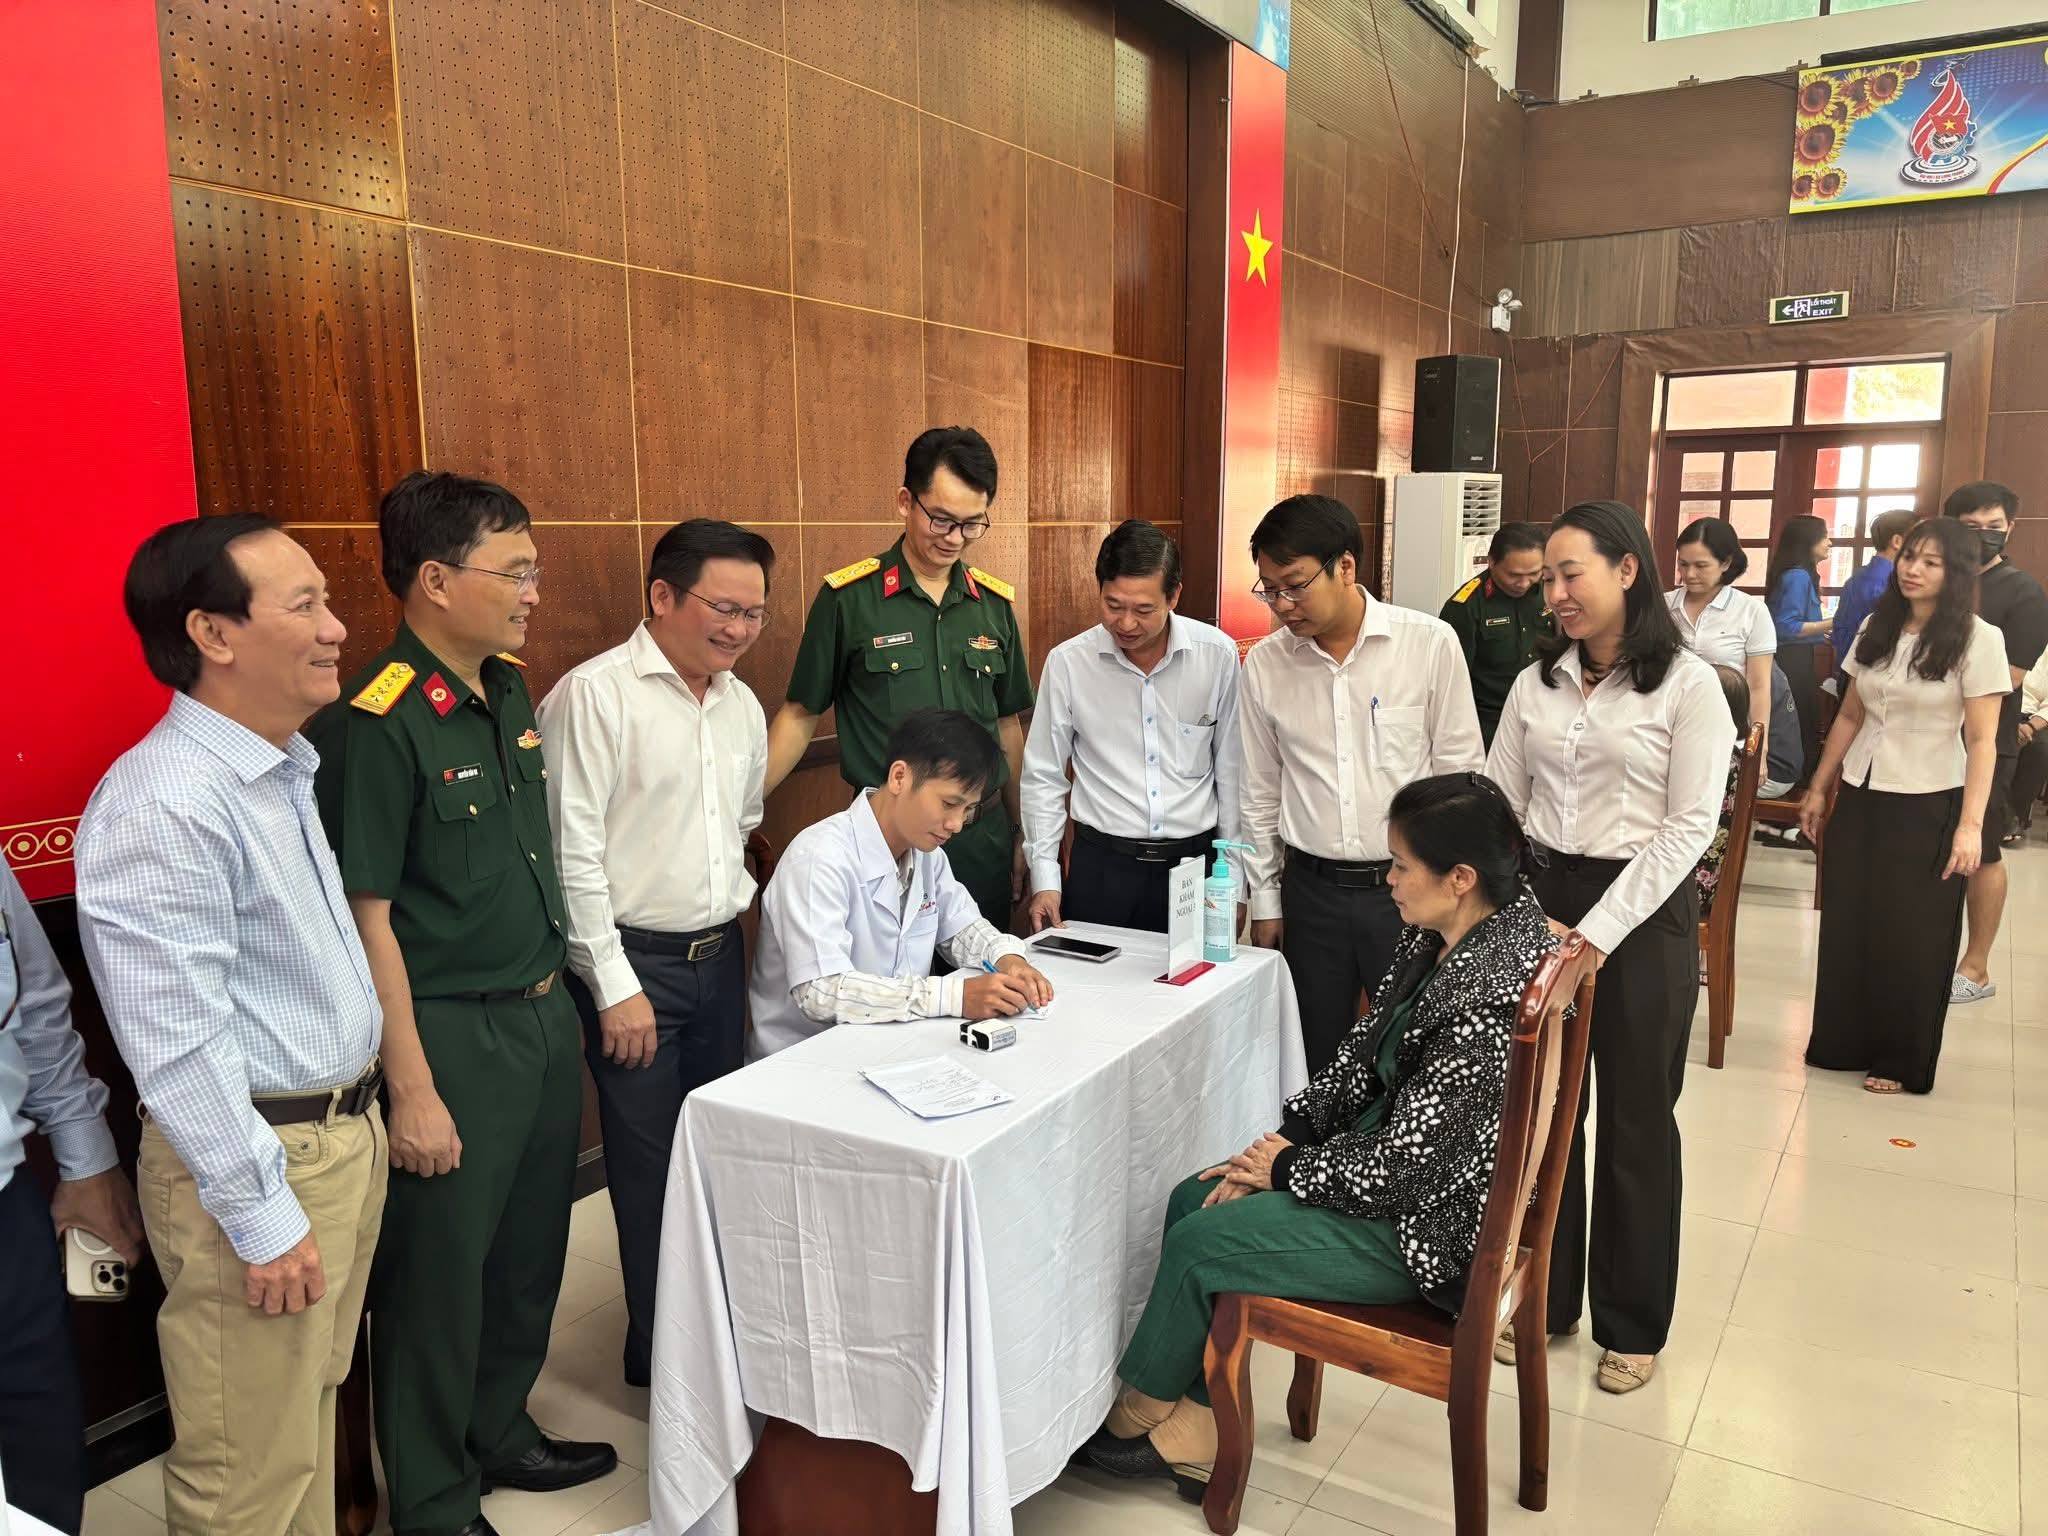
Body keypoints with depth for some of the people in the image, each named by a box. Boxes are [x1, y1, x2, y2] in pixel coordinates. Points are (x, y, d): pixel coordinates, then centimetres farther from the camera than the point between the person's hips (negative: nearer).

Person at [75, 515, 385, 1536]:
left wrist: (355, 1123, 17)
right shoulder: (164, 807, -22)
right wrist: (263, 1217, -18)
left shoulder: (285, 770, 9)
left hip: (347, 1133, 9)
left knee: (313, 1417, 23)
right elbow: (177, 1045, -22)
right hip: (255, 1156, -9)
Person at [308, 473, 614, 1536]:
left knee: (529, 1249, 22)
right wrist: (412, 1090, -17)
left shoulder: (509, 691, 5)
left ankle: (500, 1432, 44)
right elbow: (368, 919, -19)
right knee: (440, 1275, 9)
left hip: (543, 1016, 8)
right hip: (451, 1038, -8)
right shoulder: (376, 723, -19)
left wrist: (556, 994, 14)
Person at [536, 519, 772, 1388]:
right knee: (652, 1167, 4)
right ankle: (658, 1354, 23)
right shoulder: (594, 695, -14)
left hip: (719, 956, 7)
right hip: (634, 960, -7)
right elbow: (571, 853, -15)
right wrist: (617, 986, -14)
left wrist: (731, 909, 11)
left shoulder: (742, 704, 9)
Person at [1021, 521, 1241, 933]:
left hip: (1195, 860, 1)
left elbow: (1231, 771, 3)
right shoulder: (1068, 662, -7)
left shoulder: (1218, 654, -5)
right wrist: (1044, 878, -2)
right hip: (1101, 866, 0)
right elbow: (1042, 778, 2)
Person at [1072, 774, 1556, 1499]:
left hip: (1431, 1222, -9)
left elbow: (1398, 1167, -27)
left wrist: (1286, 1169, -12)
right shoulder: (1440, 935, -3)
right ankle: (1196, 1439, 13)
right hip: (1392, 1150, 9)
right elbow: (1364, 1050, 6)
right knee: (1192, 1199, 4)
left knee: (1196, 1243, -6)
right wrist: (1284, 1135, -3)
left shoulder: (1483, 1000, -32)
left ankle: (1138, 1413, 23)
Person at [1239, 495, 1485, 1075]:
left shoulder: (1430, 644, -9)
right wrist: (1265, 900, 10)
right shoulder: (1264, 664, -1)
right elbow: (1260, 793, 8)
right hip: (1312, 890, 2)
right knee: (1316, 1061, 14)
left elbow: (1461, 774, -2)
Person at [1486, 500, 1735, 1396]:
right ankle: (1540, 1297, 29)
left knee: (1637, 1121, 9)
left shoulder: (1687, 685, -7)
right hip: (1539, 903, 4)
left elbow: (1689, 826, -11)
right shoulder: (1537, 683, 6)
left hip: (1641, 915, -4)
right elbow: (1500, 806, 7)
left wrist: (1597, 932, -15)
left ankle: (1631, 1323, 27)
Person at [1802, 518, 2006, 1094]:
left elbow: (1981, 740, -11)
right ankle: (1843, 1044, 25)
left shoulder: (1978, 640, -9)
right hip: (1860, 797, 5)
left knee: (1913, 938, 6)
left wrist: (1971, 824, -17)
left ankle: (1903, 1062, 21)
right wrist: (1819, 787, 12)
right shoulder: (1876, 628, 6)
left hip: (1928, 807, -4)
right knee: (1846, 926, 10)